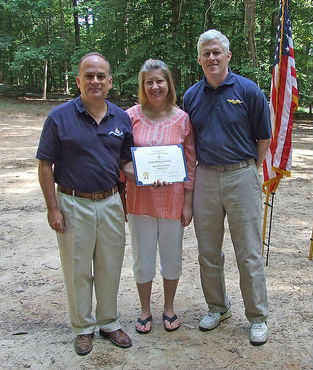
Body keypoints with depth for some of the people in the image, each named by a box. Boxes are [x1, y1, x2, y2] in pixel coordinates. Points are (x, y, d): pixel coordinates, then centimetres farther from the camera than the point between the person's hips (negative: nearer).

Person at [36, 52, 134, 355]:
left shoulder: (121, 118, 5)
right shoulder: (59, 117, -6)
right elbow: (45, 165, -5)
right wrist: (53, 208, -10)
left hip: (110, 202, 3)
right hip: (73, 203, -3)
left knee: (110, 267, 13)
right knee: (78, 269, 9)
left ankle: (109, 322, 32)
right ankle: (83, 327, 28)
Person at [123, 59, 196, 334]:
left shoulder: (182, 119, -1)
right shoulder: (132, 116, -3)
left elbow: (190, 163, 1)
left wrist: (188, 203, -1)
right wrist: (141, 174, -13)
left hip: (173, 199, 1)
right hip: (140, 199, 0)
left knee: (172, 258, 14)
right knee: (143, 259, 11)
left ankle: (169, 308, 37)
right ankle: (145, 310, 33)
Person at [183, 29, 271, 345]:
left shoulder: (248, 91, -4)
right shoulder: (191, 96, 7)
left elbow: (264, 137, 2)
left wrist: (249, 171, 5)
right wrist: (194, 173, 9)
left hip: (241, 177, -4)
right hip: (205, 179, 4)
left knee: (249, 253, 2)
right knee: (208, 251, 12)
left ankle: (257, 317, 18)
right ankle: (217, 307, 31)